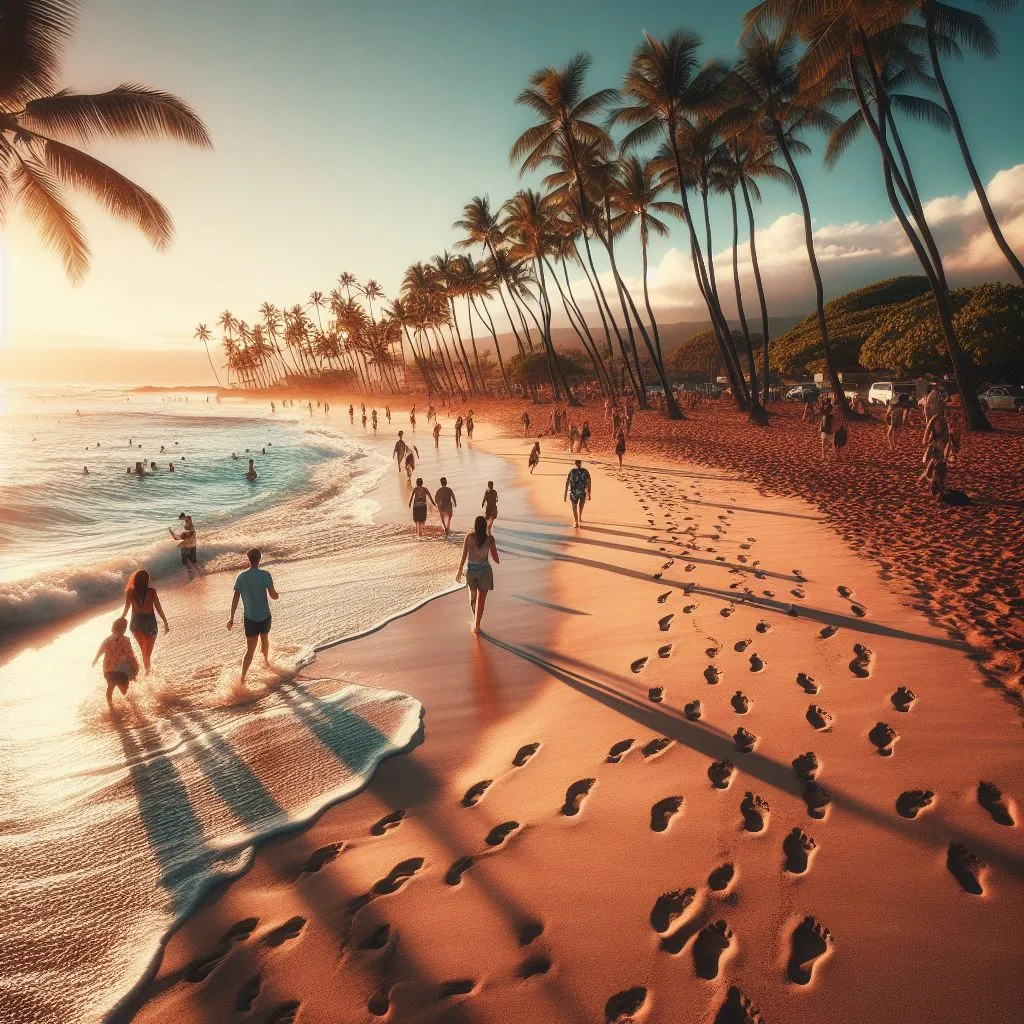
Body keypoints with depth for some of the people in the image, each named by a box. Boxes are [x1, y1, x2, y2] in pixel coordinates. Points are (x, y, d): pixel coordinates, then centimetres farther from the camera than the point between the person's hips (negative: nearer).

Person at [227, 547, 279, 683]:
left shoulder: (241, 577, -5)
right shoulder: (265, 575, -11)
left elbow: (235, 598, -5)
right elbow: (273, 596, -12)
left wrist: (231, 618, 1)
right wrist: (277, 595, 12)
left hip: (249, 617, 0)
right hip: (265, 616, 0)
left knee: (250, 649, 3)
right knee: (265, 639, 27)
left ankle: (243, 678, -5)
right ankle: (266, 660, 51)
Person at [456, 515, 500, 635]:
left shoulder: (469, 537, -10)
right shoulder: (490, 539, -13)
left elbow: (464, 555, -8)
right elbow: (495, 558, -10)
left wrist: (459, 571, 1)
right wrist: (498, 562, 13)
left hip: (471, 569, 2)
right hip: (484, 571, -2)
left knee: (472, 594, 26)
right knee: (481, 599, 8)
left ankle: (476, 619, 40)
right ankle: (476, 625, 7)